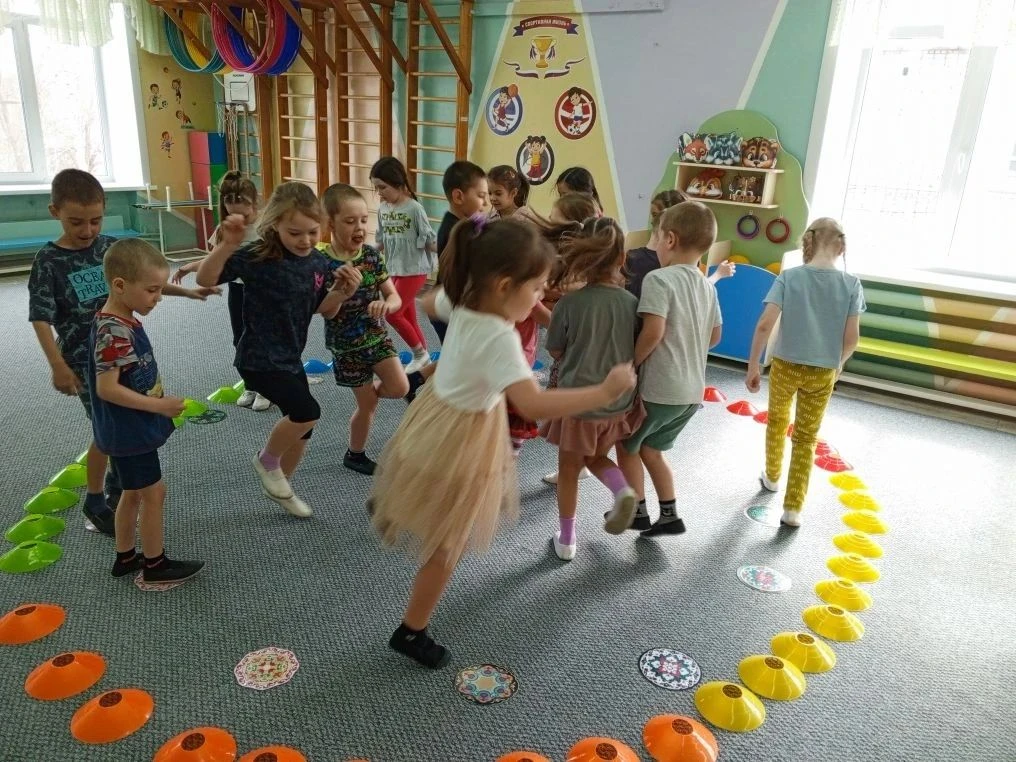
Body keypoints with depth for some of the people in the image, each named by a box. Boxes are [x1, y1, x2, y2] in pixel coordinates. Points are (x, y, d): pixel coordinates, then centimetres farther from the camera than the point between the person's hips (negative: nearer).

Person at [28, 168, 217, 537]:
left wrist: (188, 292, 4)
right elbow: (41, 318, -13)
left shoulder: (112, 247, -1)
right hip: (86, 360, -5)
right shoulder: (48, 260, -13)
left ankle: (117, 479, 39)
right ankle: (94, 502, 19)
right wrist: (58, 366, -18)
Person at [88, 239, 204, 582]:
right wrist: (159, 405, -23)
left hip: (129, 429, 10)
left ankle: (125, 557, 34)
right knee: (154, 493, 3)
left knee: (133, 493, 20)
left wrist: (159, 403, 11)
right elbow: (107, 388, -27)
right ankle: (156, 564, 18)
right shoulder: (114, 331, -25)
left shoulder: (124, 322, 5)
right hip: (128, 431, -9)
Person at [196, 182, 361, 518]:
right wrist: (228, 245, -38)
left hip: (290, 359, 7)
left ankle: (279, 486, 43)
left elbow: (325, 311, 7)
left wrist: (342, 291, -13)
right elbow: (205, 279, -22)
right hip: (258, 360, -7)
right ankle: (266, 461, 9)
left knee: (301, 430, 16)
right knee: (307, 412, -22)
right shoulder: (256, 256, -19)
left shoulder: (320, 263, -2)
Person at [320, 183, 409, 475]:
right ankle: (354, 454, 32)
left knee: (400, 387, -9)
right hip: (346, 345, -4)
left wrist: (386, 304, -27)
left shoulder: (372, 255, -6)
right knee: (367, 405, 5)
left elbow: (394, 297, -4)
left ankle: (368, 392, 27)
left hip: (377, 335, 4)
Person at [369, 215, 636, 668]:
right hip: (459, 442, -8)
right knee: (446, 546, 11)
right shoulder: (500, 338, -36)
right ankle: (411, 632, 30)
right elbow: (533, 405, -47)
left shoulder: (461, 302, -11)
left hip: (439, 417, 8)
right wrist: (605, 392, -41)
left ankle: (388, 504, 72)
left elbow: (431, 302, 14)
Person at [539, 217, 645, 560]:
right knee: (597, 457, 27)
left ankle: (566, 540, 27)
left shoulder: (568, 303, -14)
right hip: (619, 401, 3)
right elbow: (638, 349, 5)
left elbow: (555, 352, -1)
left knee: (569, 469, 16)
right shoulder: (632, 303, -6)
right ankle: (623, 491, -1)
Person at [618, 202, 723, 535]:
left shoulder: (659, 278, -16)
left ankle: (637, 511, 24)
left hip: (659, 388, -7)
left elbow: (653, 332, -25)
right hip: (693, 390, 7)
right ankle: (669, 515, 24)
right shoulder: (707, 286, 7)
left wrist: (630, 364, -11)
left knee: (627, 445, 16)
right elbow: (714, 335, 13)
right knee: (649, 447, 23)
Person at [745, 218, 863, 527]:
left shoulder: (789, 276, -10)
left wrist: (753, 365, -8)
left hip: (785, 366, 0)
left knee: (777, 422, 25)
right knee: (806, 438, 12)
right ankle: (793, 508, 13)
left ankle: (772, 476, 45)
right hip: (822, 373, 0)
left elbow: (765, 324, -16)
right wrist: (838, 364, 13)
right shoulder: (851, 284, -7)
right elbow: (851, 339, -6)